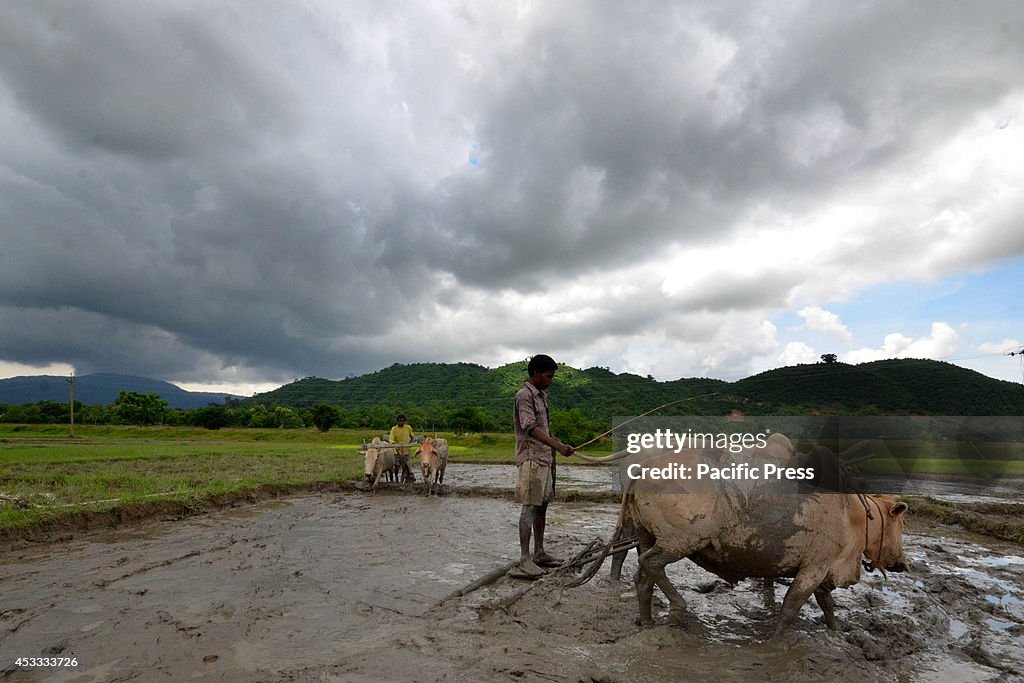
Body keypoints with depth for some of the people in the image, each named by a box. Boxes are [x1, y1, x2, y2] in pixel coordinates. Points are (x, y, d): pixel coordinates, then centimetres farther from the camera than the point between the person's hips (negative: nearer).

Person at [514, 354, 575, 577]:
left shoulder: (542, 396, 15)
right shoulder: (525, 395, -13)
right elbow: (531, 428, -23)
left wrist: (558, 445, 17)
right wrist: (558, 445, -32)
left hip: (545, 458, 9)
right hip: (531, 459, -9)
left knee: (542, 506, 13)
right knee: (529, 507, -6)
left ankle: (539, 553, 22)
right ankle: (525, 558, 0)